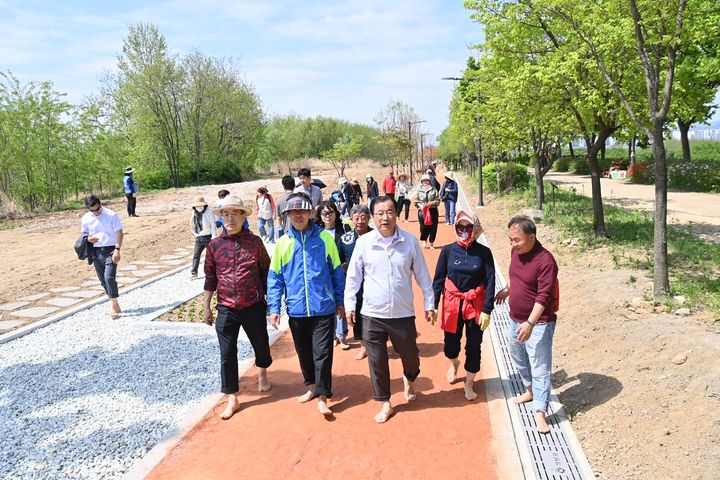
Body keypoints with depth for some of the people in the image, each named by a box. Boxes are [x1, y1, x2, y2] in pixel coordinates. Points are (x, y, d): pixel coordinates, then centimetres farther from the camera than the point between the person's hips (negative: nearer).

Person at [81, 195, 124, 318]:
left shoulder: (111, 215, -7)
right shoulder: (85, 219, 4)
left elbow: (119, 233, -7)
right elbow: (83, 233, 16)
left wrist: (117, 250, -16)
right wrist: (88, 238, -8)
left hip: (110, 249, -5)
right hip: (96, 251, 5)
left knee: (109, 277, -17)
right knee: (103, 280, 7)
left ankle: (114, 305, -8)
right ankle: (115, 306, 18)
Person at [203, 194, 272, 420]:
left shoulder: (255, 242, -4)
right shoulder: (215, 245, 0)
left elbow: (266, 272, 4)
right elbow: (210, 278, 7)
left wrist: (271, 301, 6)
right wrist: (206, 307, 7)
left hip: (254, 306, 0)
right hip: (226, 309, 1)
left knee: (261, 344, 17)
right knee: (227, 353, 3)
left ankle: (262, 373, 49)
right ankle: (232, 398, 16)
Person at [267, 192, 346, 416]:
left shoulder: (324, 238, -4)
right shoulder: (283, 242, 1)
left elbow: (336, 272, 3)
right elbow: (275, 277, 4)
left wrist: (339, 301, 7)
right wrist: (274, 308, 0)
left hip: (323, 308, -3)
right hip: (296, 310, 3)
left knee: (322, 353, -1)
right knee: (303, 352, 17)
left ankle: (323, 397, 10)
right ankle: (312, 386, 37)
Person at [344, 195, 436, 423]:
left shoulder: (410, 241, -5)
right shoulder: (363, 242, -6)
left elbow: (422, 275, 3)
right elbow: (353, 276, 3)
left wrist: (429, 303, 6)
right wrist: (349, 305, 1)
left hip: (403, 313, 0)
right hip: (372, 315, 0)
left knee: (410, 355, 14)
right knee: (377, 361, 8)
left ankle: (409, 379, 49)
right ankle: (385, 403, 29)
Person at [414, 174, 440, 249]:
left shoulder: (433, 190, 2)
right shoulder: (419, 191, 6)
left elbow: (438, 200, 1)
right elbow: (416, 201, 8)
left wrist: (431, 203, -15)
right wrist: (420, 206, -10)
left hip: (432, 211, 0)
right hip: (422, 211, 1)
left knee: (433, 227, 1)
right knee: (423, 227, 0)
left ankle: (431, 243, 15)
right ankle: (424, 241, 24)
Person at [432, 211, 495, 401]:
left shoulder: (484, 252, -7)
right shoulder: (448, 250, -5)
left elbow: (490, 282, -7)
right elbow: (438, 279, -1)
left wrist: (487, 310, -11)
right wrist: (433, 305, -4)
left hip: (475, 305, -1)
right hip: (452, 304, 1)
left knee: (473, 346, 9)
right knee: (451, 344, 10)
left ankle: (469, 384, 29)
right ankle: (454, 363, 47)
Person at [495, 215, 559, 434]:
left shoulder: (545, 261, -25)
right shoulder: (516, 252, -1)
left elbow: (543, 296, -28)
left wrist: (530, 323, -34)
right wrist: (507, 290, 28)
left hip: (538, 324, -8)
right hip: (516, 320, 8)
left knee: (540, 368, -2)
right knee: (519, 359, 24)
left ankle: (539, 412, 6)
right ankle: (531, 390, 46)